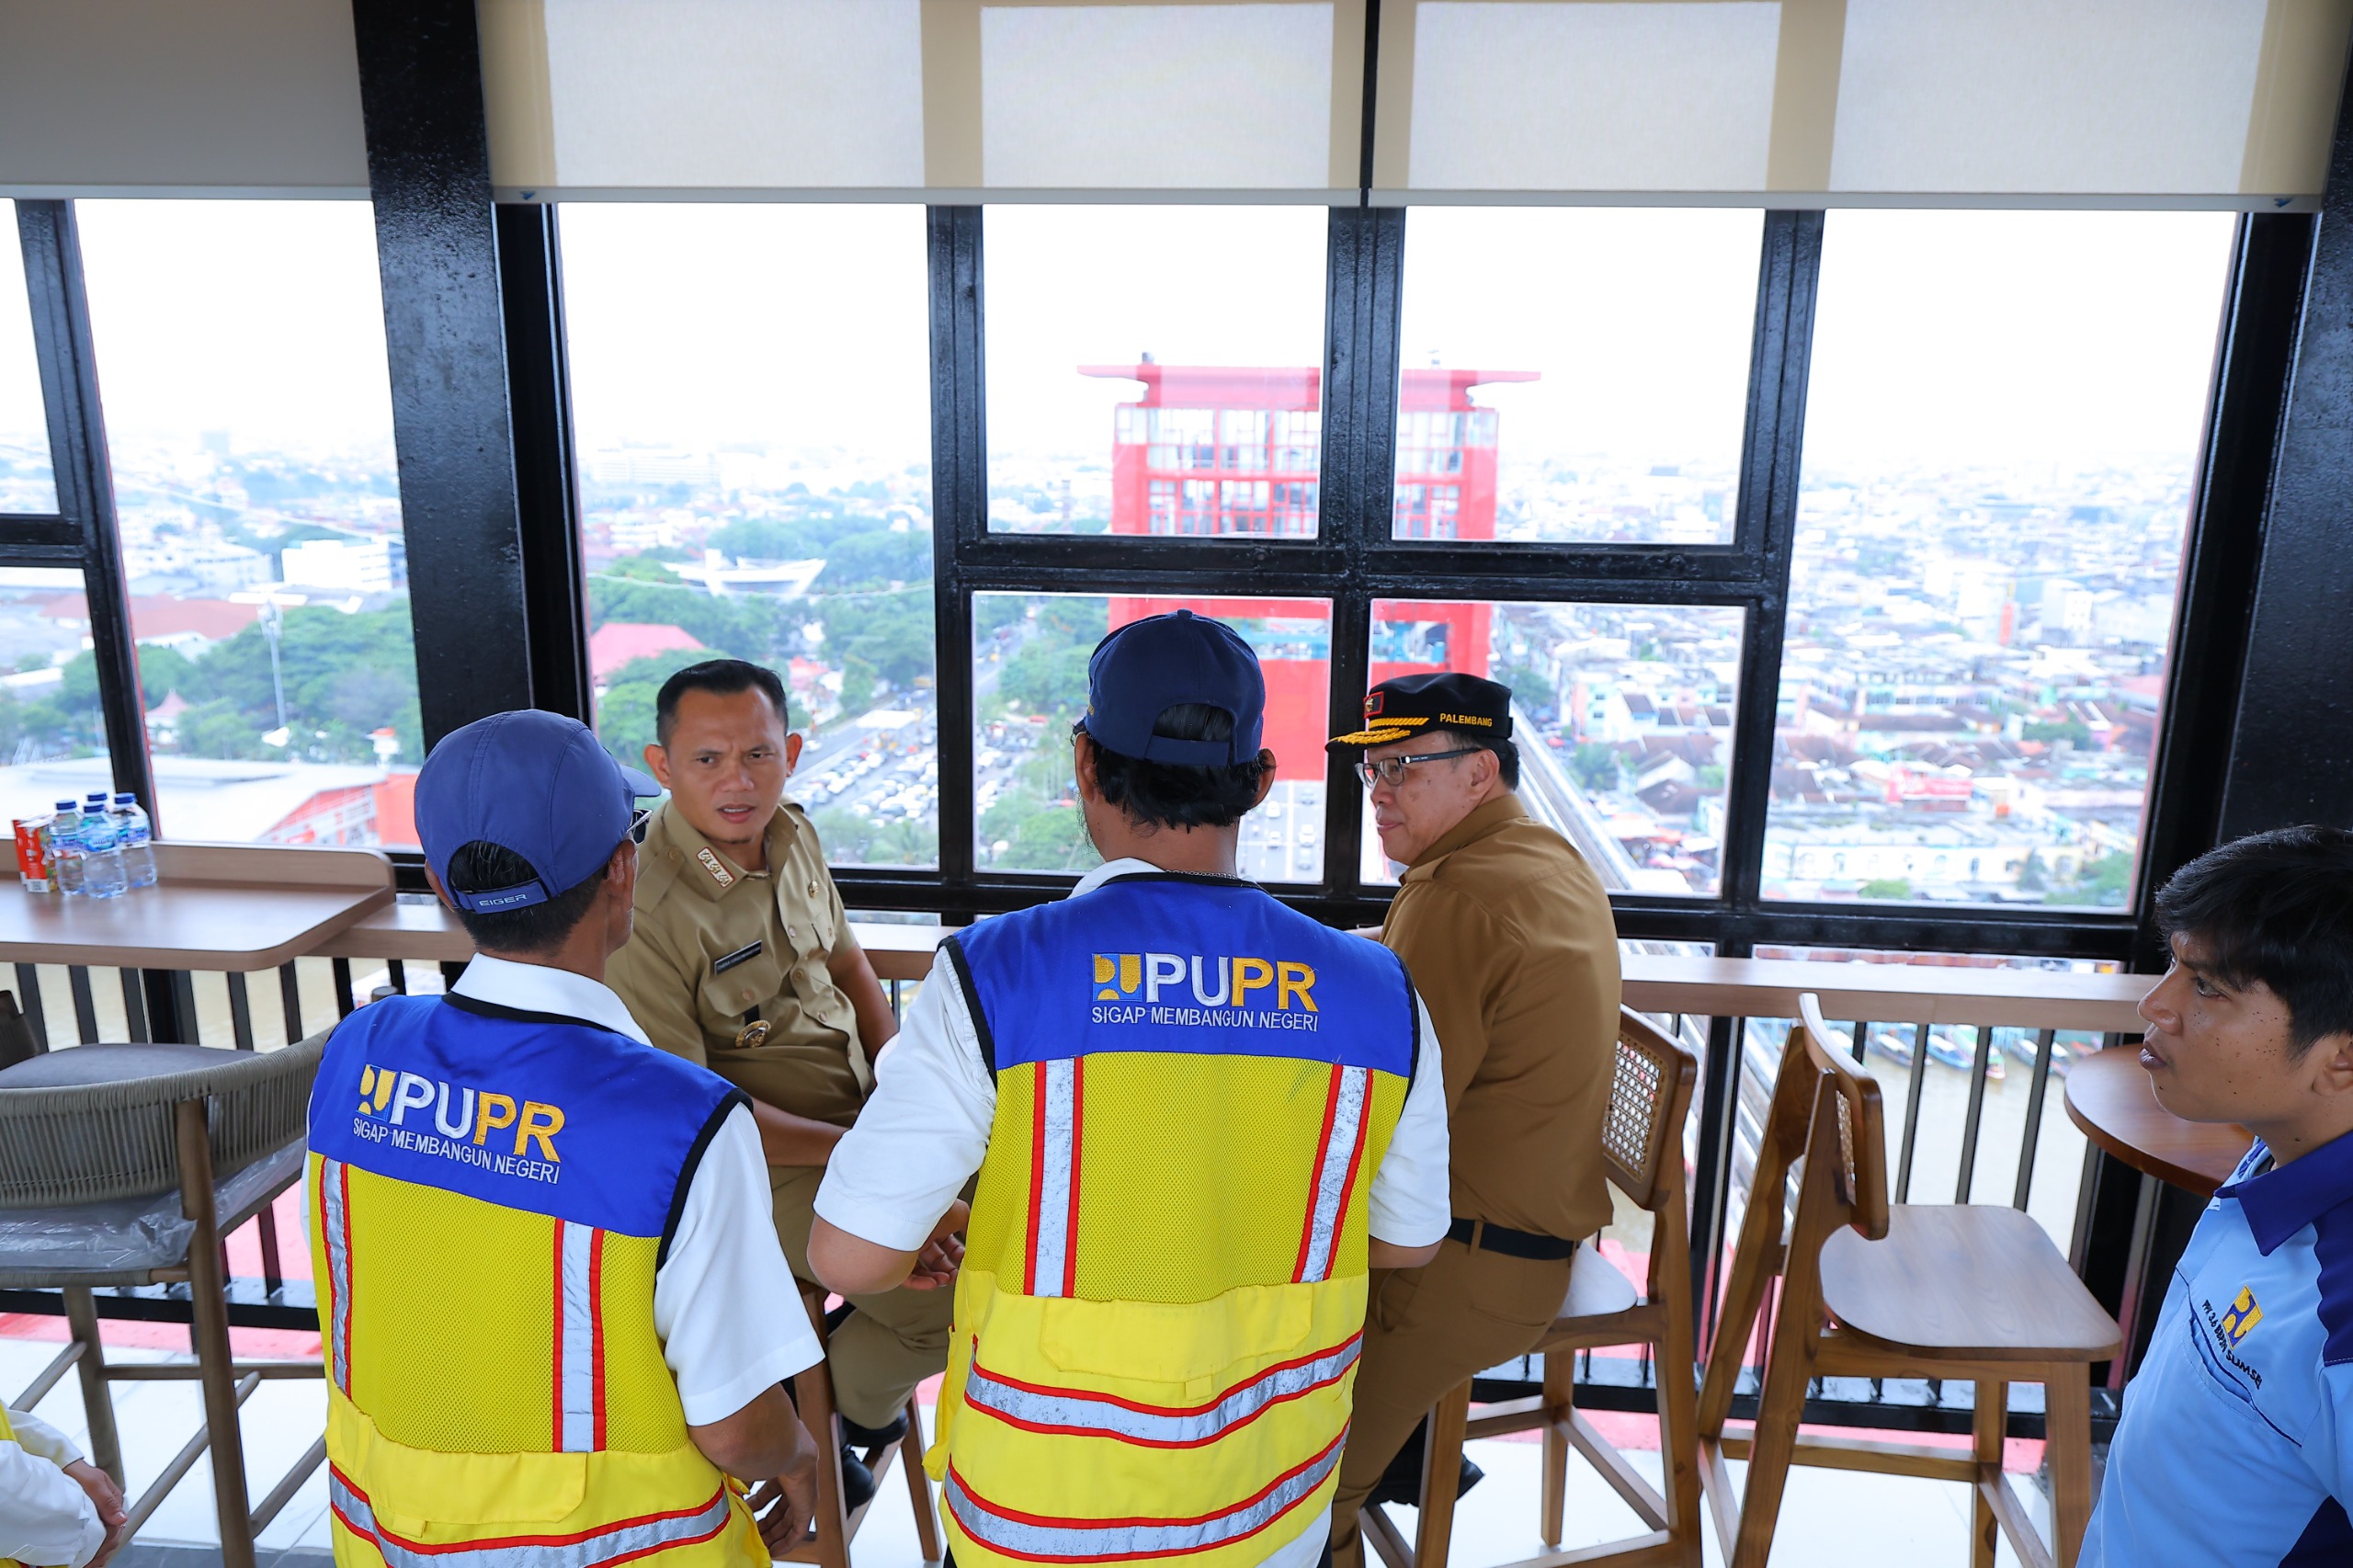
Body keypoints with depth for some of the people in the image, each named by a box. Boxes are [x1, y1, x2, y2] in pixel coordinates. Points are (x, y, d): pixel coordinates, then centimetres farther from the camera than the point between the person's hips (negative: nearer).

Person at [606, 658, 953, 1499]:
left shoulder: (792, 835, 0)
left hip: (860, 1108, 8)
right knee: (952, 1303, -18)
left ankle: (858, 1391, 29)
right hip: (765, 1160, -8)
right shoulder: (645, 910, -25)